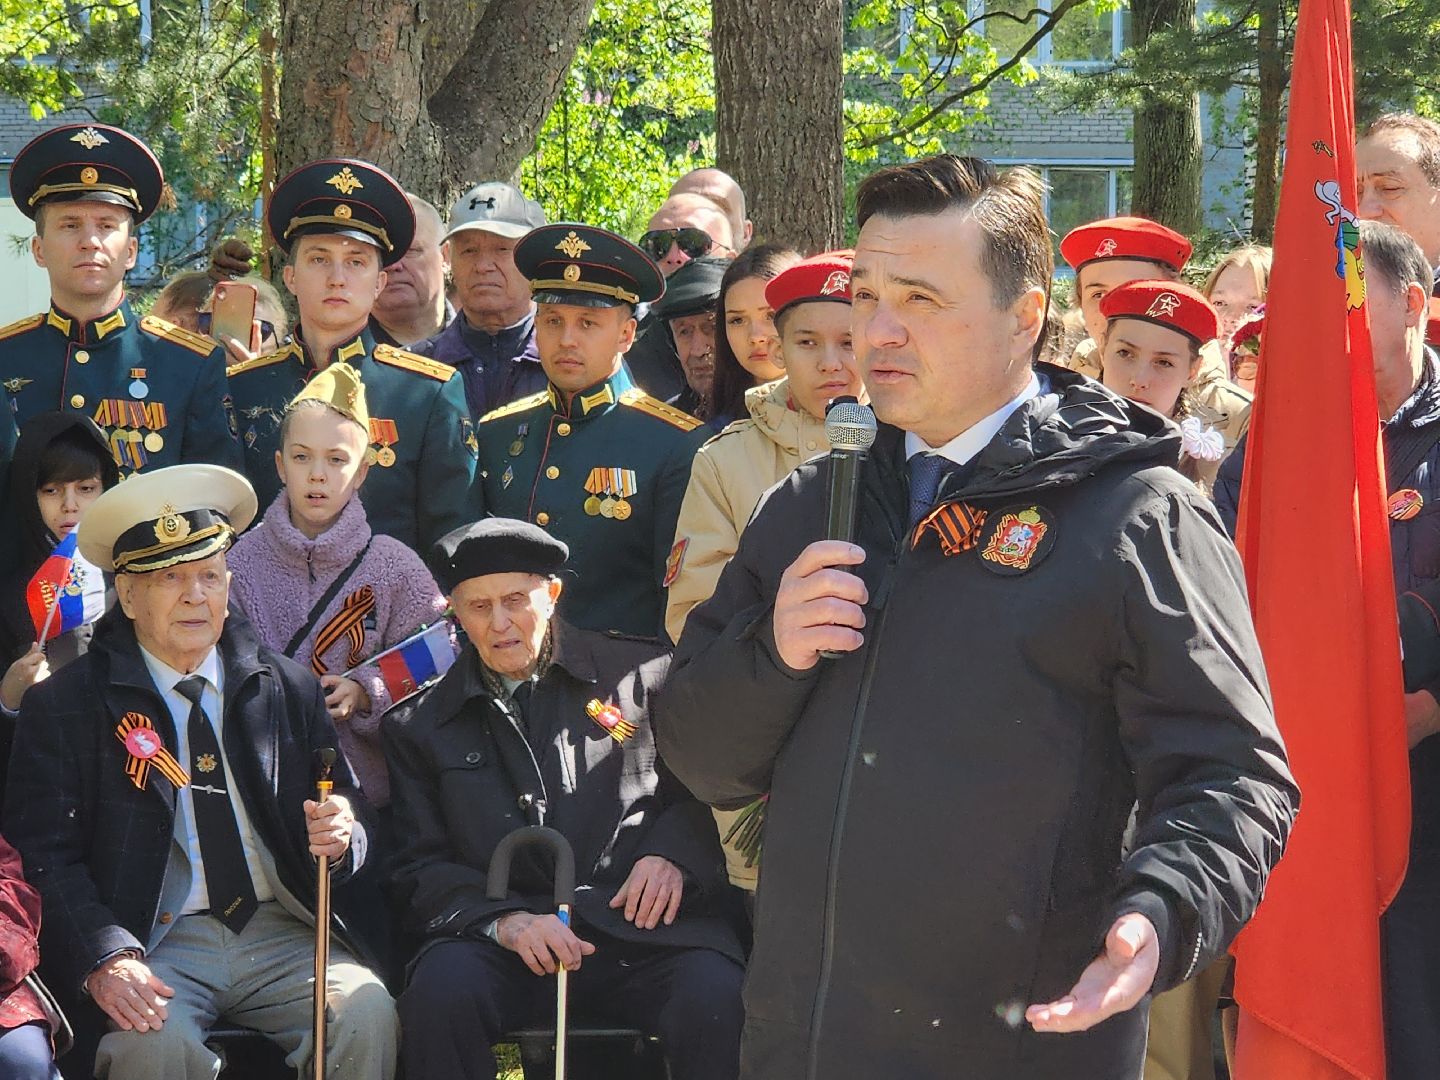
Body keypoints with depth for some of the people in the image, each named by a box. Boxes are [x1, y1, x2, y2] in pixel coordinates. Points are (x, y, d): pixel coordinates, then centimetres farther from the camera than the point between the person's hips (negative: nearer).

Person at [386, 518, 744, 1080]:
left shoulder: (642, 673, 13)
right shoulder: (422, 726, 16)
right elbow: (421, 867, 10)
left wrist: (672, 854, -6)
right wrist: (504, 921, -10)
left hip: (641, 930, -1)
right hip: (499, 941, 1)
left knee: (714, 996, -33)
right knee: (441, 990, -33)